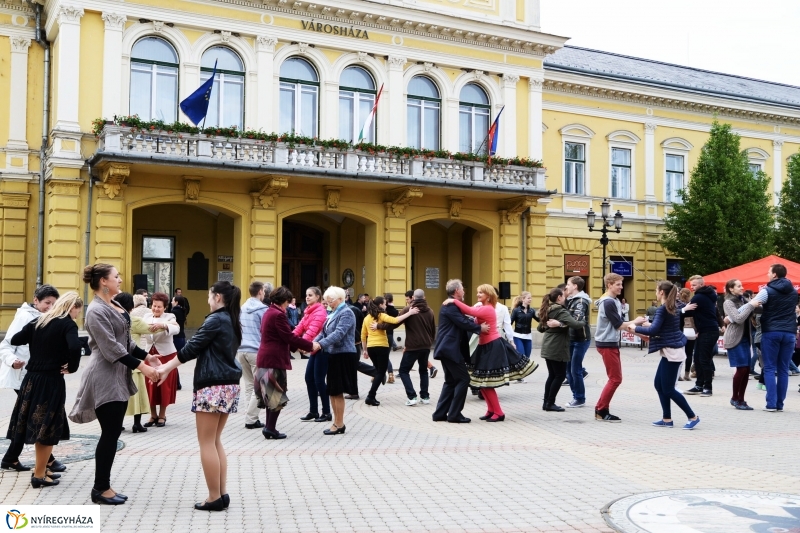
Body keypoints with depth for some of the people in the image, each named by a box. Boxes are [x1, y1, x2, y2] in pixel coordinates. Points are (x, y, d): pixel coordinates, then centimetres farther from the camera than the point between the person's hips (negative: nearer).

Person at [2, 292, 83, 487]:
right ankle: (39, 475, 8)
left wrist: (37, 352, 16)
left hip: (32, 377, 7)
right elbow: (74, 347, -28)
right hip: (51, 380, -7)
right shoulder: (68, 324, -10)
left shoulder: (38, 320, 9)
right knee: (48, 427, 3)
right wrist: (72, 367, -12)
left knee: (34, 424, 15)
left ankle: (41, 468, 26)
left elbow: (15, 340, 6)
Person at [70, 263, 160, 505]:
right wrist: (141, 366, -23)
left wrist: (146, 356, 9)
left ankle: (104, 486, 19)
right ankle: (100, 489, 7)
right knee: (110, 434, -4)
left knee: (113, 433, 11)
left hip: (119, 377, 9)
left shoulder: (115, 305, 12)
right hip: (105, 378, -9)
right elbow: (111, 348, -22)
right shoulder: (97, 310, -16)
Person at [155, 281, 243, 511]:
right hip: (229, 384, 9)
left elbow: (192, 347, -11)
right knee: (215, 441, 14)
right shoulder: (232, 321, 15)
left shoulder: (216, 320, -12)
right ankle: (222, 494, 13)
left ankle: (215, 497, 1)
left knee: (206, 443, -2)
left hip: (213, 386, -9)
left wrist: (166, 368, -1)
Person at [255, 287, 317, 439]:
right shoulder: (278, 315, -16)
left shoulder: (269, 313, 16)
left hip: (266, 359, 10)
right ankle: (270, 428, -1)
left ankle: (269, 428, 16)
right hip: (275, 359, -10)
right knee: (278, 395, -2)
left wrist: (297, 347, 16)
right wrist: (310, 345, -10)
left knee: (271, 394, 13)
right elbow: (289, 337, -18)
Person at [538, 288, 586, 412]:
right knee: (560, 375, 0)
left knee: (552, 375, 14)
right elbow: (575, 324, -26)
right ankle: (550, 404, 1)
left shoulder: (547, 310, 12)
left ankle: (546, 402, 15)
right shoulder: (561, 311, -15)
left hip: (548, 348, 9)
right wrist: (583, 322, -8)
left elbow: (540, 328, 23)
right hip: (558, 348, -9)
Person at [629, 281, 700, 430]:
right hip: (670, 351, 10)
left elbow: (653, 331, -24)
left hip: (672, 352, -10)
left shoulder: (662, 309, -16)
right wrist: (649, 324, 16)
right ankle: (667, 419, 15)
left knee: (668, 389, -3)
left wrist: (635, 328, -13)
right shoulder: (672, 308, 11)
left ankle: (692, 417, 4)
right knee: (659, 385, 12)